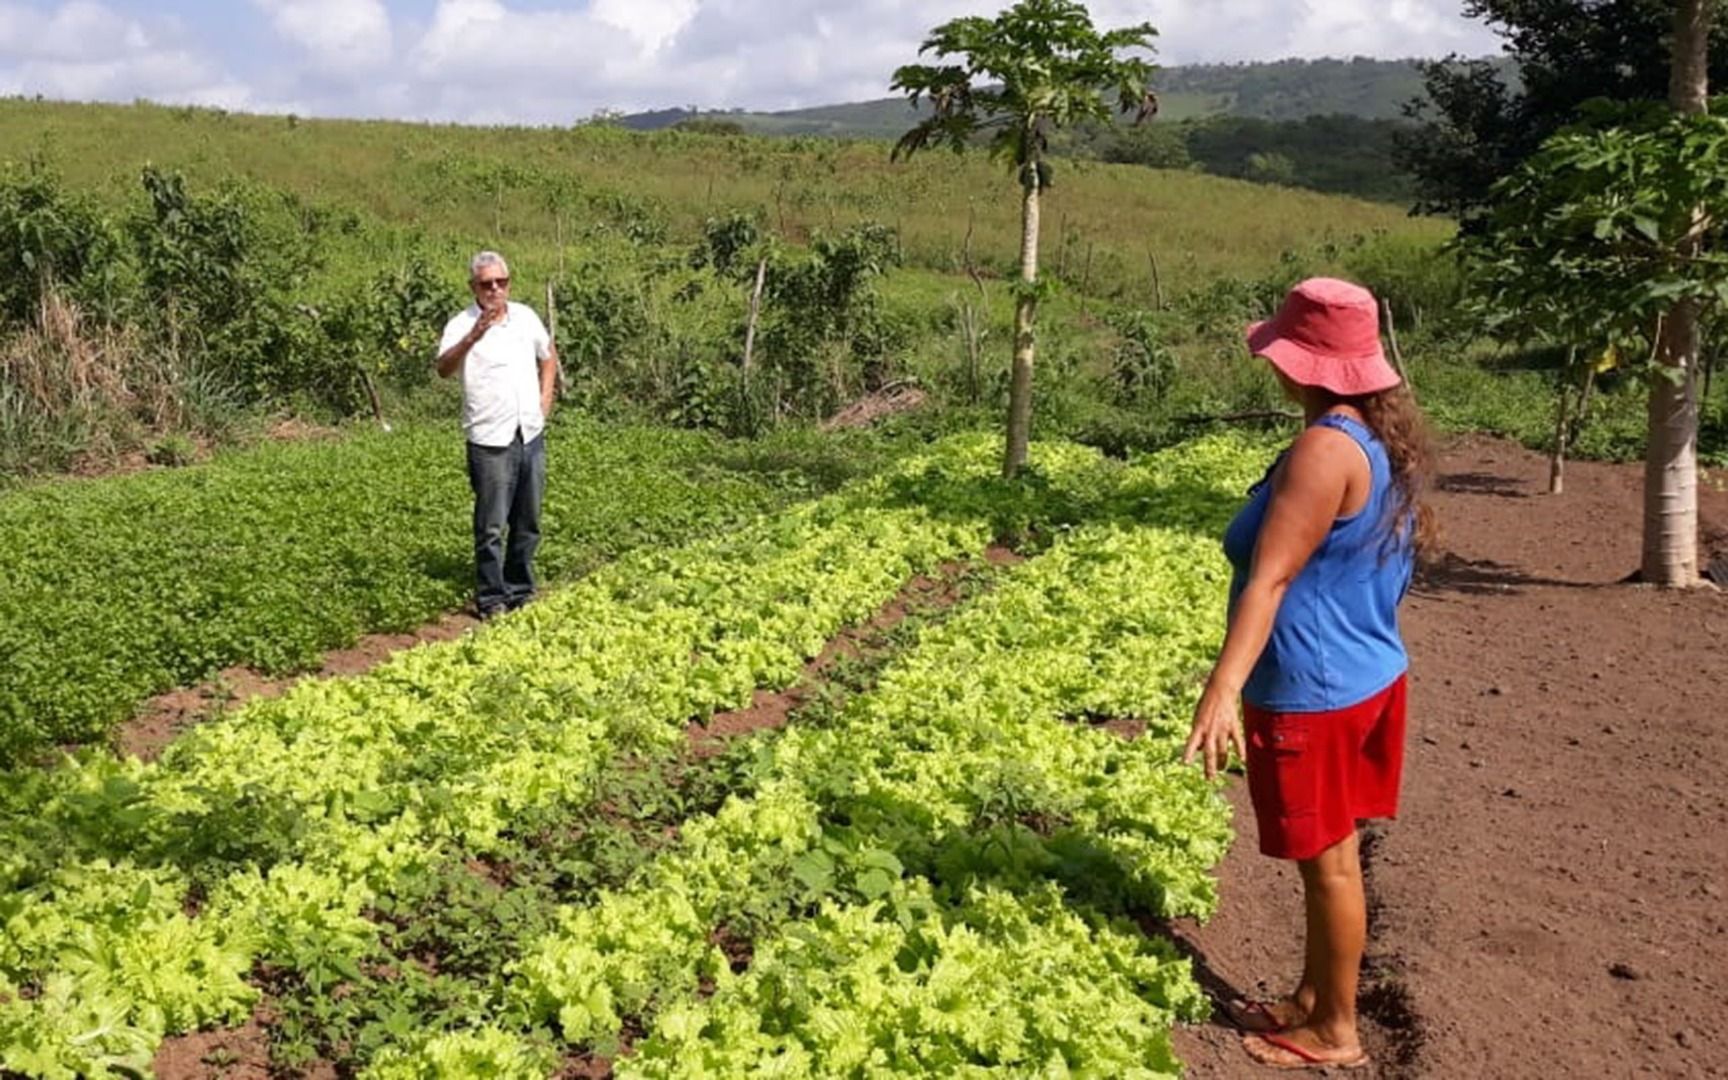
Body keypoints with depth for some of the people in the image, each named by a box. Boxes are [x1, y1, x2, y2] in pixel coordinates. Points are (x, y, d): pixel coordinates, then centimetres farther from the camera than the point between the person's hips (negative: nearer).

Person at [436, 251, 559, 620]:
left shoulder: (526, 316, 8)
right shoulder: (462, 325, -9)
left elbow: (548, 356, 24)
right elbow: (444, 369, -27)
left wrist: (545, 401, 13)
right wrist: (474, 336, -42)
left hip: (531, 434, 5)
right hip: (490, 440, -5)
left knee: (528, 522, 13)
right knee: (492, 526, -1)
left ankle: (521, 591, 26)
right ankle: (491, 599, 9)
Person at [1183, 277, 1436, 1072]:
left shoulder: (1326, 449, -24)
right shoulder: (1384, 439, 6)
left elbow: (1269, 578, -32)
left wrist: (1223, 687, -36)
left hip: (1313, 693, -10)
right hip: (1366, 674, 10)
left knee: (1327, 863, 5)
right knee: (1331, 858, 19)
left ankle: (1335, 1033, 22)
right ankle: (1309, 1001, 35)